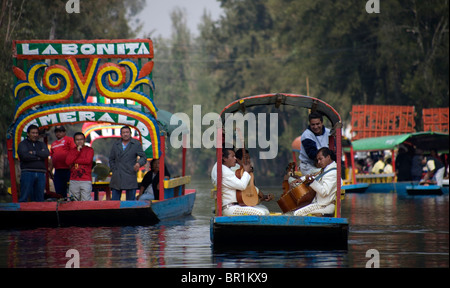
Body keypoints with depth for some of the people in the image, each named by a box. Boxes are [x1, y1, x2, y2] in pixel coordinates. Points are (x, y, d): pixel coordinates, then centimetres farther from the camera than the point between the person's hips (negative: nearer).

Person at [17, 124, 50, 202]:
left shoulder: (42, 144, 20)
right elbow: (25, 156, -11)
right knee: (24, 197, -8)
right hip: (27, 172, -4)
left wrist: (34, 153, -7)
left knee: (39, 198, 3)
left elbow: (46, 154, 0)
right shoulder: (22, 144, 8)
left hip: (41, 173, 4)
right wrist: (39, 157, -2)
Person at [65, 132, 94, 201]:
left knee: (86, 200, -12)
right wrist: (77, 151, -3)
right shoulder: (72, 150, 16)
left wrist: (74, 161, -3)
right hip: (73, 181, 4)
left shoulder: (89, 150, 6)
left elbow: (88, 160, -12)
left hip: (86, 180, -4)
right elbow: (67, 162, 1)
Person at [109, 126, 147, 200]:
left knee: (131, 199, -1)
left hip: (130, 177, -3)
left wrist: (139, 163, -22)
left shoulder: (136, 144, 5)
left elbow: (143, 157, -1)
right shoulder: (115, 145, 14)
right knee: (114, 200, 2)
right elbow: (111, 159, 21)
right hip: (117, 178, 3)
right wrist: (114, 170, 8)